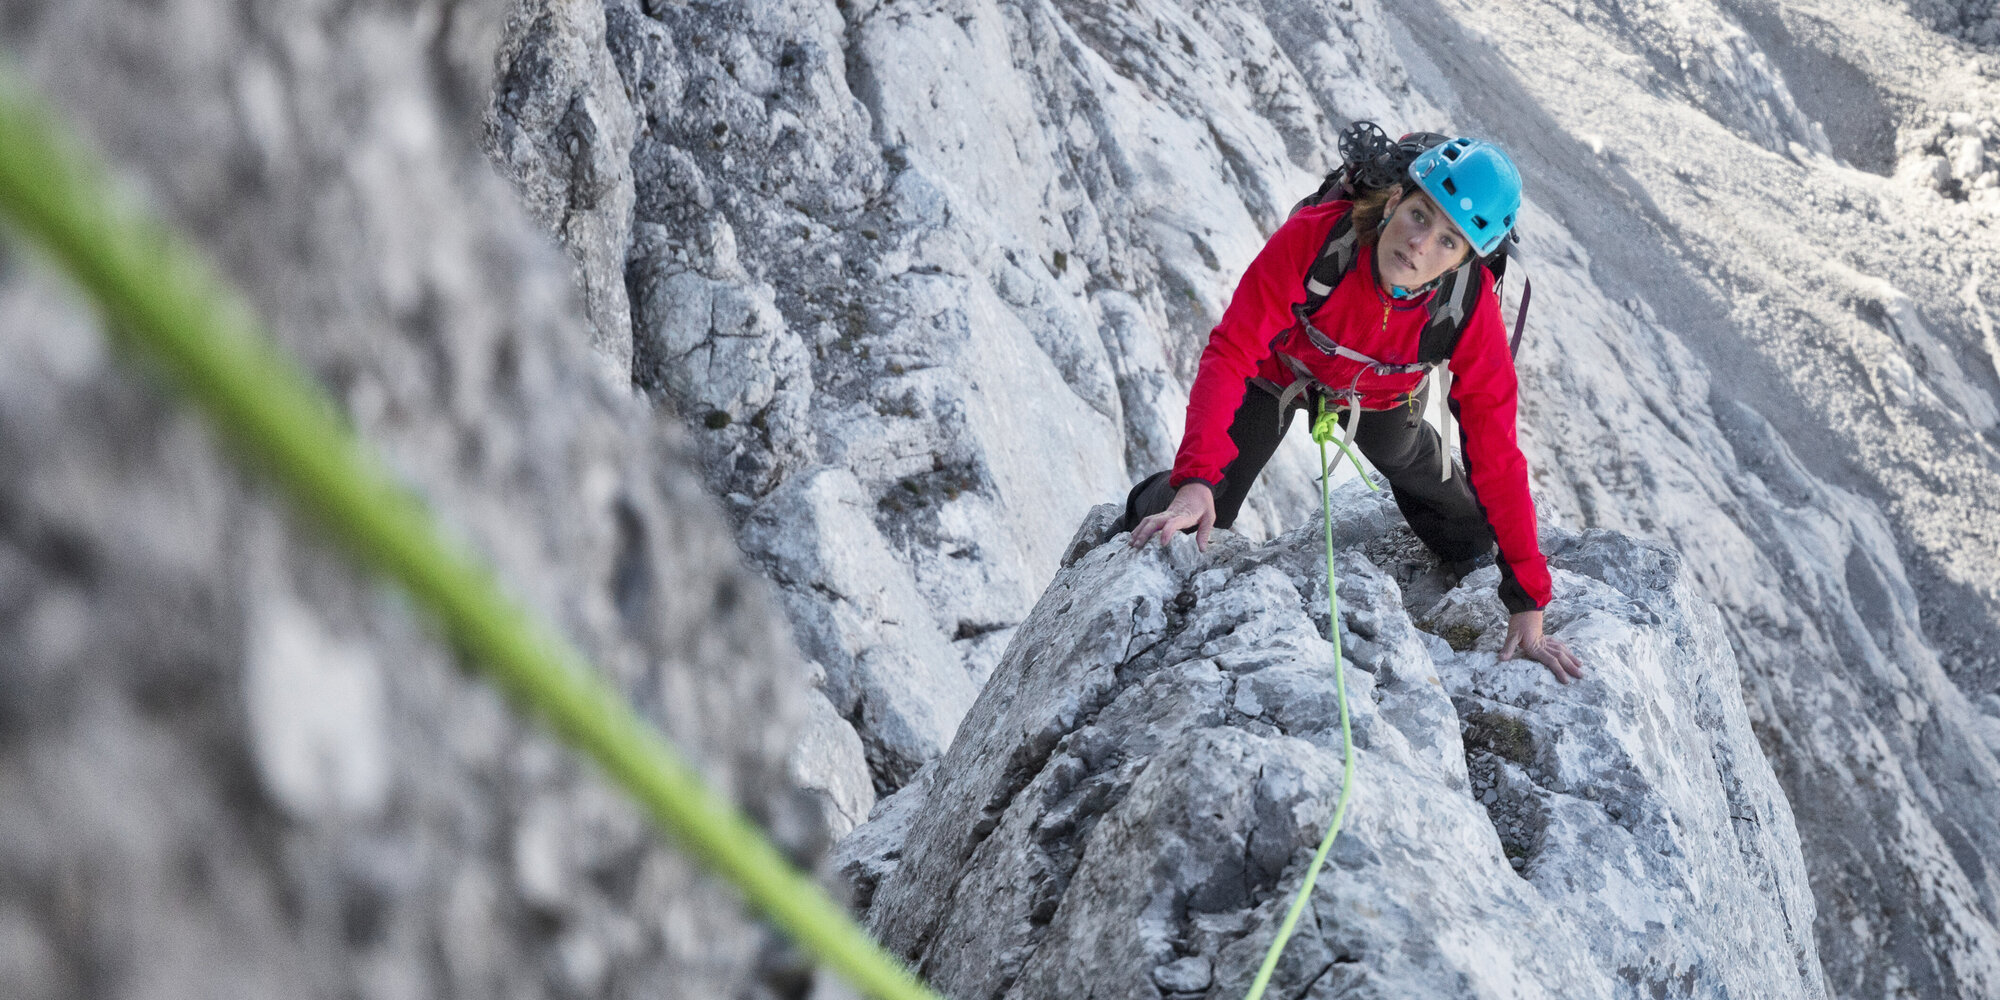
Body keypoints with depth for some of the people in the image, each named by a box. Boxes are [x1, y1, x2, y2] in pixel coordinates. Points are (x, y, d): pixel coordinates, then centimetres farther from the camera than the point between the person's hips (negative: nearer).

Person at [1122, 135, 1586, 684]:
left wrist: (1528, 605, -26)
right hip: (1279, 372, -2)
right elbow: (1230, 354, -41)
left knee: (1469, 534, 14)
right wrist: (1197, 482, -55)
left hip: (1376, 398, 2)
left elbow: (1496, 455, -28)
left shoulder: (1472, 311, -36)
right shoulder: (1312, 237, -42)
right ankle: (1145, 512, 35)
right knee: (1197, 520, -1)